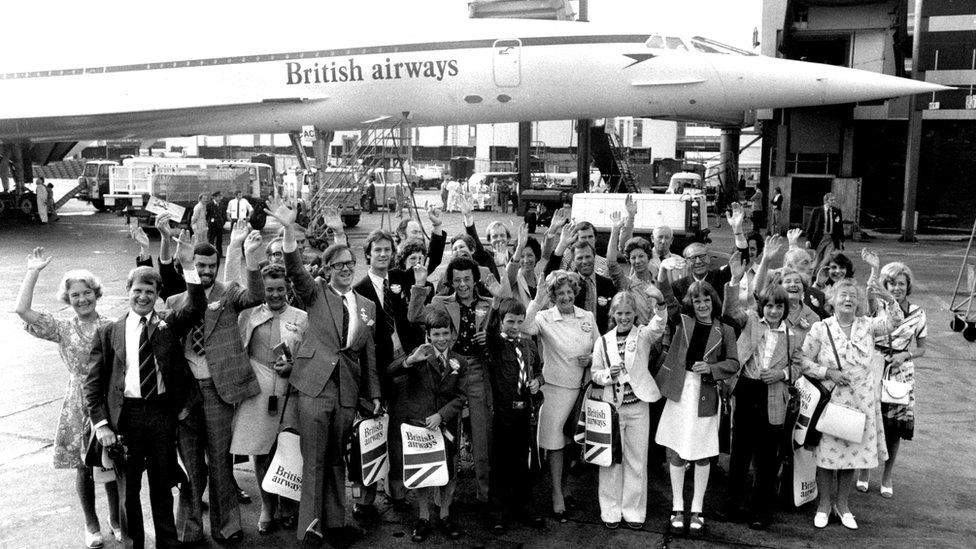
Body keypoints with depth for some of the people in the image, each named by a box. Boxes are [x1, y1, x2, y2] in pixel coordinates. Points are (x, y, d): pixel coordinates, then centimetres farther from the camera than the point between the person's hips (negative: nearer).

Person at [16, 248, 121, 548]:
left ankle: (115, 519, 28)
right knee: (84, 467, 8)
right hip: (79, 405, 0)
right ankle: (91, 525, 27)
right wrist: (33, 272, -8)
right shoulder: (63, 329, 1)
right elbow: (22, 310, -9)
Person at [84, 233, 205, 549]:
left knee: (162, 486, 13)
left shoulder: (169, 323, 6)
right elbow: (93, 381, 2)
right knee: (128, 490, 11)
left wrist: (188, 266, -25)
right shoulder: (109, 332, 4)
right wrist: (101, 424, -7)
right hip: (126, 415, 0)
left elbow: (196, 307, -14)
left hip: (162, 412, 0)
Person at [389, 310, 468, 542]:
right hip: (416, 421, -2)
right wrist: (410, 360, -39)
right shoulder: (421, 355, -5)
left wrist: (441, 415, -15)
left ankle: (445, 516, 24)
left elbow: (460, 397, 0)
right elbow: (391, 371, -18)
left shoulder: (460, 363, 4)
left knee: (448, 471, 4)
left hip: (444, 423, 2)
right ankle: (423, 518, 20)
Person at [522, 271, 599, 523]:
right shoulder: (544, 318, -8)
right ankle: (557, 495, 10)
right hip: (556, 387, -4)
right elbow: (523, 330, -29)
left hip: (583, 387, 4)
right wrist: (536, 302, -34)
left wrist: (592, 358, -6)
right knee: (556, 442, -1)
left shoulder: (588, 317, 4)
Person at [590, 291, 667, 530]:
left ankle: (634, 510, 19)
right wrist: (608, 374, -15)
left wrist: (661, 305, -42)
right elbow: (594, 374, 7)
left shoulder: (644, 335, 0)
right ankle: (611, 510, 18)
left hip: (638, 406, -1)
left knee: (637, 458, 7)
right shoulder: (603, 341, 5)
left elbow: (658, 325, -22)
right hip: (611, 406, 1)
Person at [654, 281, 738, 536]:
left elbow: (733, 363, 0)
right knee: (676, 451, 6)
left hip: (706, 395, 0)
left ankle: (697, 510, 19)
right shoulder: (681, 322, 4)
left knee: (702, 454, 7)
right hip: (679, 391, 0)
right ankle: (677, 508, 18)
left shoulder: (725, 331, 3)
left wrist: (710, 367, -12)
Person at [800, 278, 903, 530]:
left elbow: (894, 321, -7)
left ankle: (842, 504, 26)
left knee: (853, 452, 10)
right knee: (827, 453, 3)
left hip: (860, 402, 3)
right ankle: (824, 504, 20)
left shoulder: (867, 325, 4)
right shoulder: (820, 328, -5)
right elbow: (804, 361, -4)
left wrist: (888, 298, -22)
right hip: (830, 400, -2)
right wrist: (827, 372, -16)